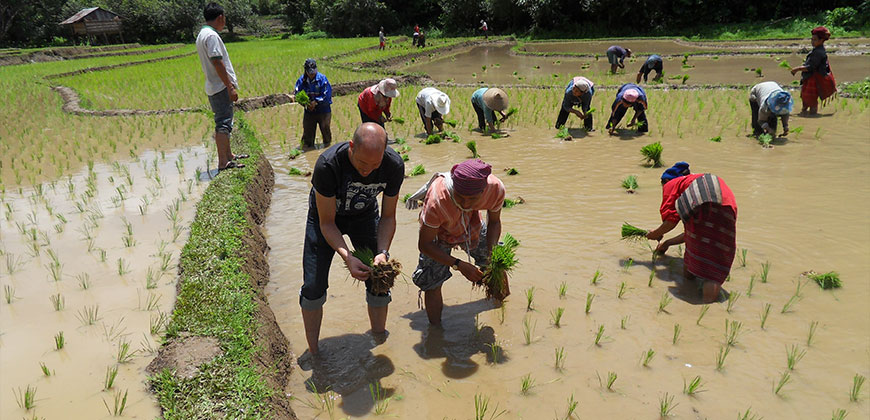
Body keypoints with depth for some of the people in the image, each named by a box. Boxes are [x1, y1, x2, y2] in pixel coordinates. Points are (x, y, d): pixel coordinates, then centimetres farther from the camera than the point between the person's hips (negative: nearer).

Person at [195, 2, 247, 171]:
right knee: (223, 124, -9)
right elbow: (217, 63, -21)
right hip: (221, 87, -10)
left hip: (213, 87, 10)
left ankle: (229, 155, 30)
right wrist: (230, 87, -20)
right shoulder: (212, 35, -16)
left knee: (223, 122, 18)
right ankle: (223, 163, -9)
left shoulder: (201, 35, 16)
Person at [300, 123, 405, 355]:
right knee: (313, 287, -6)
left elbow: (388, 217, -14)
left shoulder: (394, 165, -28)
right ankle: (313, 352, 14)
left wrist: (383, 252, -30)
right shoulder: (328, 164, -38)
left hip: (364, 216, 3)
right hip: (326, 216, -2)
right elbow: (326, 223, -27)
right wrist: (348, 258, -41)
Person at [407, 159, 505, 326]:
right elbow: (424, 244, -31)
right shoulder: (437, 201, -46)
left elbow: (494, 221, -11)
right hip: (438, 231, -4)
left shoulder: (496, 189, -34)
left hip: (472, 226, 4)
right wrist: (459, 265, -38)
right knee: (433, 283, -11)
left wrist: (492, 253, -25)